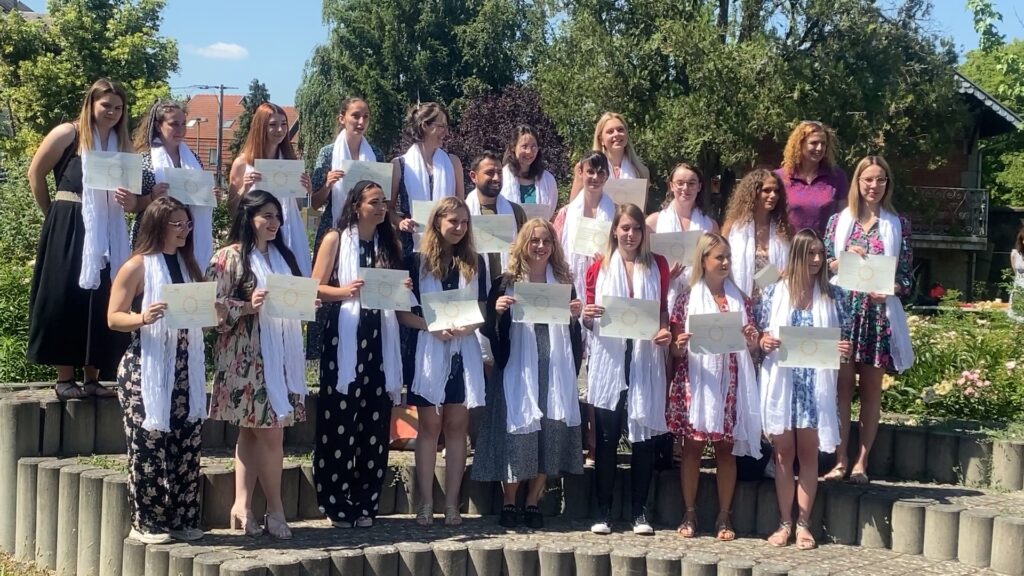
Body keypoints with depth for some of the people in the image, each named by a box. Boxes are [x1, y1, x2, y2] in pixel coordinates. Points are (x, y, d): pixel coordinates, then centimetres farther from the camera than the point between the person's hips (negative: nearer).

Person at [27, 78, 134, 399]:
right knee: (65, 301, -2)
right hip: (68, 230, -5)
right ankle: (64, 379, 4)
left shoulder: (122, 145, 13)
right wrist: (53, 214, 5)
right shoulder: (68, 134, -3)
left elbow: (131, 198, 13)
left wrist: (130, 201, -10)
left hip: (107, 234, 5)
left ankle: (92, 378, 12)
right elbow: (36, 174, 0)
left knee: (100, 305, 4)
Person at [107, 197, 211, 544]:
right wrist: (143, 318, -27)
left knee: (187, 443, 5)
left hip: (185, 368, 6)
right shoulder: (137, 266, -5)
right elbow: (114, 318, -8)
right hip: (146, 369, -6)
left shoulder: (188, 264, 15)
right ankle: (145, 523, 5)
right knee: (148, 445, -4)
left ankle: (183, 519, 14)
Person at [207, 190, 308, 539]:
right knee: (271, 430, -6)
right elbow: (213, 304, -10)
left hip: (281, 354, 7)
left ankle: (243, 504, 10)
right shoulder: (230, 256, -4)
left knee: (253, 431, 7)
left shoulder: (283, 256, 17)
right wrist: (247, 306, -23)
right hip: (247, 355, -6)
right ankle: (275, 509, 5)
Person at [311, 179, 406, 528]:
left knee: (375, 421, 2)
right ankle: (336, 504, 2)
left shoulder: (389, 243, 16)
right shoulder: (335, 240, 3)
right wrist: (345, 291, -19)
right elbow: (316, 288, -2)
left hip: (380, 338, 4)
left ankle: (365, 503, 10)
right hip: (344, 337, -4)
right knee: (339, 421, -5)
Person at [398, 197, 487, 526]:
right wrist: (433, 326, -17)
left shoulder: (474, 263, 10)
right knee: (429, 426, 1)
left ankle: (452, 503, 7)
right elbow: (403, 313, -2)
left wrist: (468, 327, -9)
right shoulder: (416, 261, 1)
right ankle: (425, 503, 5)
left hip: (464, 352, 2)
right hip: (428, 350, -2)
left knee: (457, 426, 3)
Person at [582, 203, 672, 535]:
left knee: (644, 435, 0)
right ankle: (603, 512, 5)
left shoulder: (657, 266, 11)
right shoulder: (599, 268, 9)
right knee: (606, 437, 0)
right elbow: (588, 320, 10)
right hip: (608, 361, -1)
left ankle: (640, 511, 8)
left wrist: (665, 331, -5)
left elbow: (663, 310, 15)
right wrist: (588, 317, -13)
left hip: (645, 361, 1)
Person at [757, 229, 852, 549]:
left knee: (808, 453, 5)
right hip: (780, 381, 0)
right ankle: (785, 522, 13)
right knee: (783, 452, 4)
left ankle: (803, 524, 12)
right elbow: (759, 335, 7)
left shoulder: (833, 295, 5)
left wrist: (843, 349, -13)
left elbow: (842, 339, 8)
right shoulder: (774, 292, 3)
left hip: (816, 384, 0)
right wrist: (763, 343, -15)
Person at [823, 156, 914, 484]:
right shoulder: (839, 221, 8)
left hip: (880, 314, 0)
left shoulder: (898, 225, 7)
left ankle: (861, 462, 8)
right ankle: (840, 460, 3)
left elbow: (906, 277, 5)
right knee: (842, 386, -1)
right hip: (842, 310, 0)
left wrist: (887, 291, -14)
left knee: (871, 389, 3)